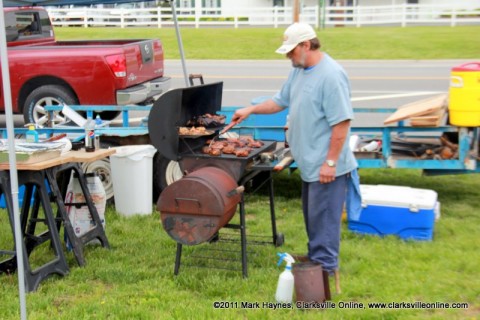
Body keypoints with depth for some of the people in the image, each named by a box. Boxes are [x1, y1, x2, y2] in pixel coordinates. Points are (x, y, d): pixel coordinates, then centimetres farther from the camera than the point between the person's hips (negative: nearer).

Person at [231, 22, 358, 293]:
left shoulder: (331, 75, -21)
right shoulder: (299, 71, 9)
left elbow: (342, 122, -23)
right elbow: (281, 101, 23)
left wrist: (330, 161, -23)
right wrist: (251, 110, 13)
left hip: (326, 165, -10)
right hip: (309, 162, 10)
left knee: (323, 215, -1)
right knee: (313, 214, 19)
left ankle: (326, 266, 9)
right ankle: (316, 255, 33)